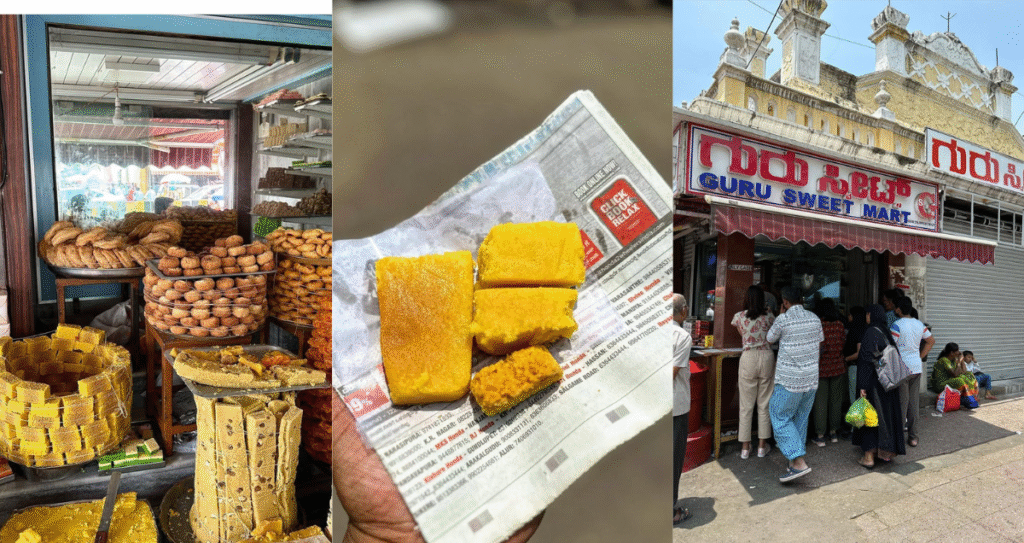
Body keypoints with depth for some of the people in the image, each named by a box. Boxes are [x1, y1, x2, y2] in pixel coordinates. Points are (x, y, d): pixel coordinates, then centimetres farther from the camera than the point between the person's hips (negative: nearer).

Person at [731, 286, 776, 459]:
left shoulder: (739, 316, 0)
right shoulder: (769, 317, 0)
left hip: (748, 359, -1)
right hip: (767, 357, 1)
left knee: (746, 405, 5)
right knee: (764, 404, 10)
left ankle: (745, 447, 10)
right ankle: (762, 446, 17)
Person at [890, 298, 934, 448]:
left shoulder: (896, 325, -14)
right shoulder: (919, 324, 7)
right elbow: (931, 341, 17)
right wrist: (921, 357, 17)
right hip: (917, 368, 6)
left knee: (901, 403, 0)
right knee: (914, 403, 11)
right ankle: (913, 436, 17)